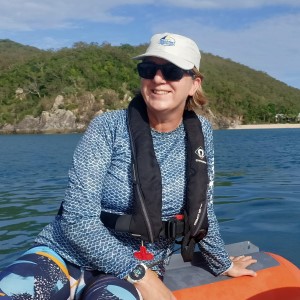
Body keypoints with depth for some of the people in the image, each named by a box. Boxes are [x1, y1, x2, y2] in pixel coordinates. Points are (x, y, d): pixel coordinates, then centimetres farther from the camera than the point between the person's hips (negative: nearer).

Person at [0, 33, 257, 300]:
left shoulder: (200, 133, -1)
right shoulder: (108, 128, -11)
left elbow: (202, 212, 11)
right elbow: (78, 219, -16)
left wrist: (224, 265, 20)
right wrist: (141, 274, -20)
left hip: (142, 269, 2)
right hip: (65, 255, -1)